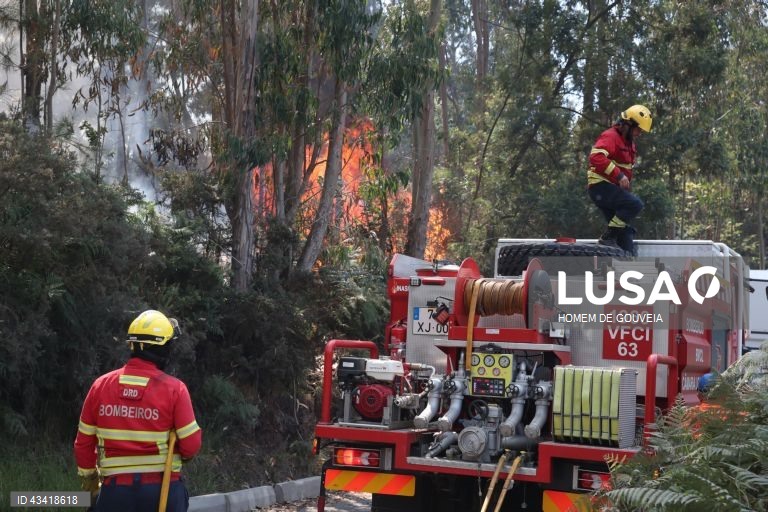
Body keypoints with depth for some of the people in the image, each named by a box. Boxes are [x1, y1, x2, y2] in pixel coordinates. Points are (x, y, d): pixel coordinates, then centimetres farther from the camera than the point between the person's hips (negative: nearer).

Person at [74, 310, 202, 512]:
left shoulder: (101, 385, 0)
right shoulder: (173, 389, -9)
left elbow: (84, 442, 6)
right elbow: (191, 445, -8)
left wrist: (88, 476, 23)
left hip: (116, 489, 2)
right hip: (162, 489, -2)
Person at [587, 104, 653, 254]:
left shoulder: (629, 143, 20)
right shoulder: (611, 136, -12)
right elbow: (596, 157, -30)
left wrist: (627, 182, 18)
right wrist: (619, 175, -33)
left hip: (612, 189, 10)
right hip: (601, 186, -10)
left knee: (625, 231, 6)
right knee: (635, 204, -26)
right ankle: (608, 237, -20)